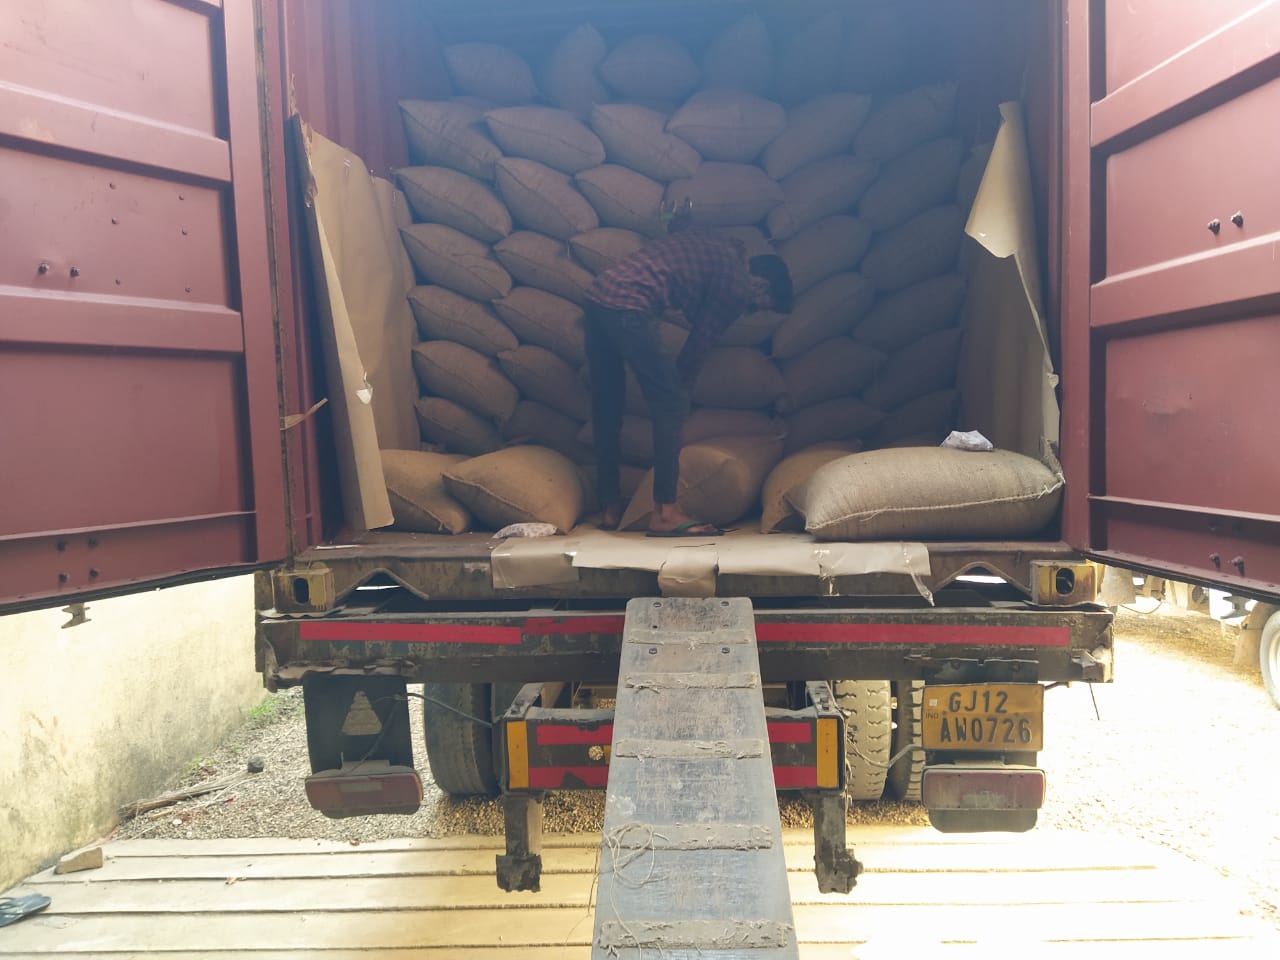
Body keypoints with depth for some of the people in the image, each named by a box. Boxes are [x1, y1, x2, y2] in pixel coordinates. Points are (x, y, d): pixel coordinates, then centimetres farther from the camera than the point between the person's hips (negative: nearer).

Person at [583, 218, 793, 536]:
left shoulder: (717, 244, 23)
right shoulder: (738, 285, 0)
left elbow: (678, 223, 40)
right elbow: (700, 343, 2)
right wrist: (681, 389, 13)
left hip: (599, 294, 9)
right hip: (628, 308, -9)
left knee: (606, 410, 12)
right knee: (672, 404, -4)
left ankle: (610, 508, 19)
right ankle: (665, 512, -5)